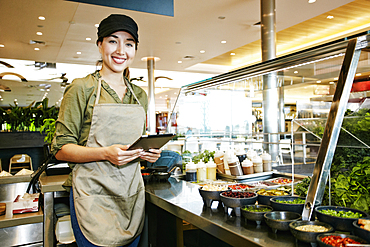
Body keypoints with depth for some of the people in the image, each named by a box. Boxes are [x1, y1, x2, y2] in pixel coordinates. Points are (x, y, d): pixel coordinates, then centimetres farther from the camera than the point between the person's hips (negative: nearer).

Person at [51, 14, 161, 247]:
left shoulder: (140, 95, 12)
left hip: (132, 196, 5)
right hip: (93, 194, -5)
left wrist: (149, 153, -2)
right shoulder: (82, 88, -4)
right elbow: (61, 148, -7)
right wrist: (105, 153, -22)